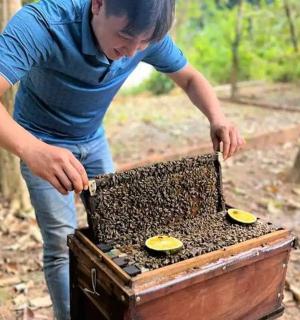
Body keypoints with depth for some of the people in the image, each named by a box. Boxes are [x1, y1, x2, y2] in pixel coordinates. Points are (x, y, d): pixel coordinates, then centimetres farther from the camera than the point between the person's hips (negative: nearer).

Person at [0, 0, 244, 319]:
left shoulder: (146, 34, -21)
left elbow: (190, 78, -7)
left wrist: (217, 117, -26)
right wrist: (31, 149, -64)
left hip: (94, 140, 4)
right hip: (42, 144, -4)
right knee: (62, 245, -5)